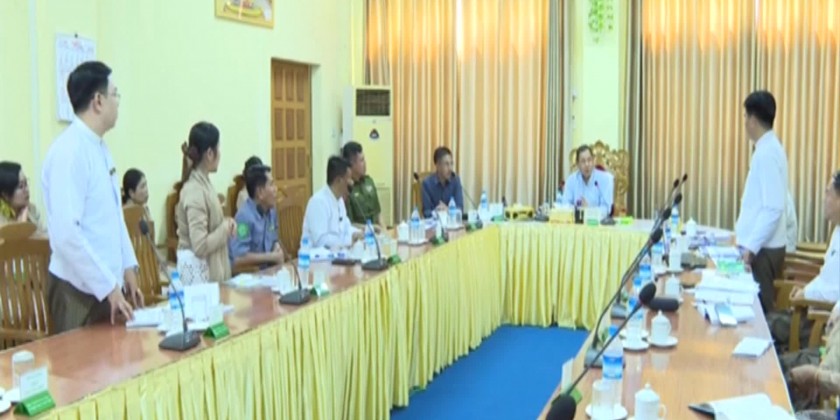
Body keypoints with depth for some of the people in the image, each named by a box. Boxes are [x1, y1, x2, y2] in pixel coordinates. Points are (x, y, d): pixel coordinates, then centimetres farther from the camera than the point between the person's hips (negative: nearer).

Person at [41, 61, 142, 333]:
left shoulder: (100, 148, 10)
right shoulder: (69, 152, -18)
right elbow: (66, 232, -24)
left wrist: (127, 267, 10)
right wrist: (108, 286, -20)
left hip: (107, 283, 8)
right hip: (78, 289, -8)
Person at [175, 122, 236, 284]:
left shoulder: (203, 183, 6)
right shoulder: (195, 191, -21)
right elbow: (200, 246, -25)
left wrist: (224, 224, 2)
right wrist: (226, 228, -14)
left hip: (210, 266, 9)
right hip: (198, 267, -9)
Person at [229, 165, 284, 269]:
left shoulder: (271, 209, 5)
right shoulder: (245, 215, -20)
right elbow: (239, 258, -25)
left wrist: (277, 247, -4)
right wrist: (272, 256, -15)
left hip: (267, 269, 7)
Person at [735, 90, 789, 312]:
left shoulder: (767, 153, -18)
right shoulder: (769, 148, 10)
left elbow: (773, 209, -23)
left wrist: (751, 246, -21)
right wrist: (744, 237, 22)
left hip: (762, 249, -9)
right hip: (761, 245, 9)